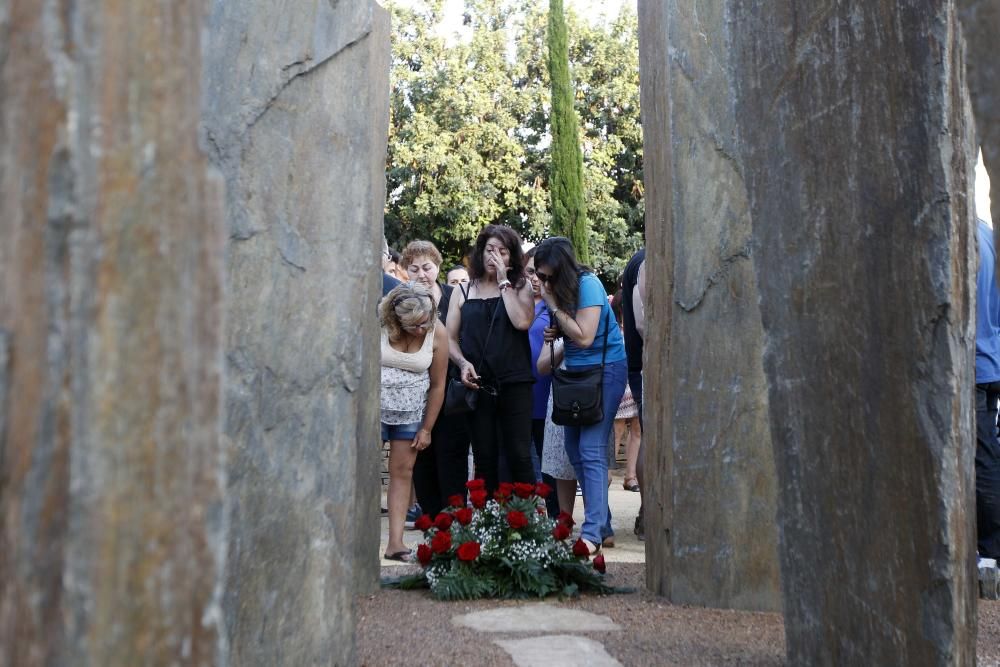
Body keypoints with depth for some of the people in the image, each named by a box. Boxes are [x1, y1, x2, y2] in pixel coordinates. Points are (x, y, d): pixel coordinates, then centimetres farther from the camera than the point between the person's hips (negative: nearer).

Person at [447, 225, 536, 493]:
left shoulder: (520, 288, 8)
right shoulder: (463, 292, 13)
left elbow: (522, 322, -11)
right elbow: (450, 337, 9)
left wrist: (504, 282, -4)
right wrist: (462, 362, -9)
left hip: (514, 383, -2)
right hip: (477, 385, 2)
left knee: (519, 456, -5)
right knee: (484, 459, 6)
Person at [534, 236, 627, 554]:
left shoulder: (587, 284, -17)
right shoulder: (554, 289, 5)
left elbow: (584, 337, -22)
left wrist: (554, 305, -18)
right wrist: (556, 333, -4)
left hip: (604, 369, -9)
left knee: (591, 451, -16)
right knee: (575, 450, 8)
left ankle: (592, 533, -18)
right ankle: (602, 524, 16)